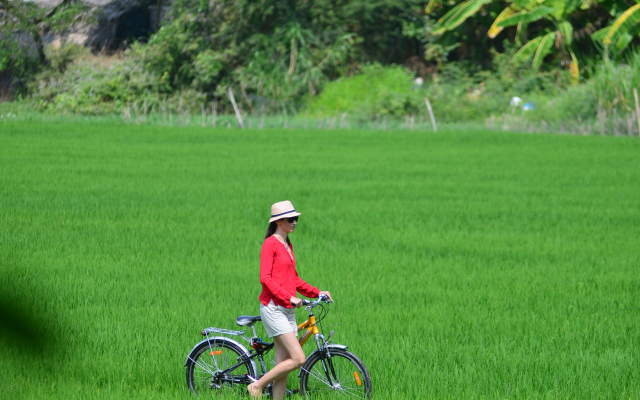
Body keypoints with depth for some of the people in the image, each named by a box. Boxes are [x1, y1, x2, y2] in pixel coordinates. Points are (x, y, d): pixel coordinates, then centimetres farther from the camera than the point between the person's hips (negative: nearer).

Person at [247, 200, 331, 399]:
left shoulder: (288, 245, 17)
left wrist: (317, 293, 14)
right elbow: (265, 278, -17)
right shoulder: (270, 244, -9)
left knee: (283, 364, 5)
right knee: (298, 359, -14)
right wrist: (289, 297, -23)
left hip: (288, 310, 9)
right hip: (273, 308, -9)